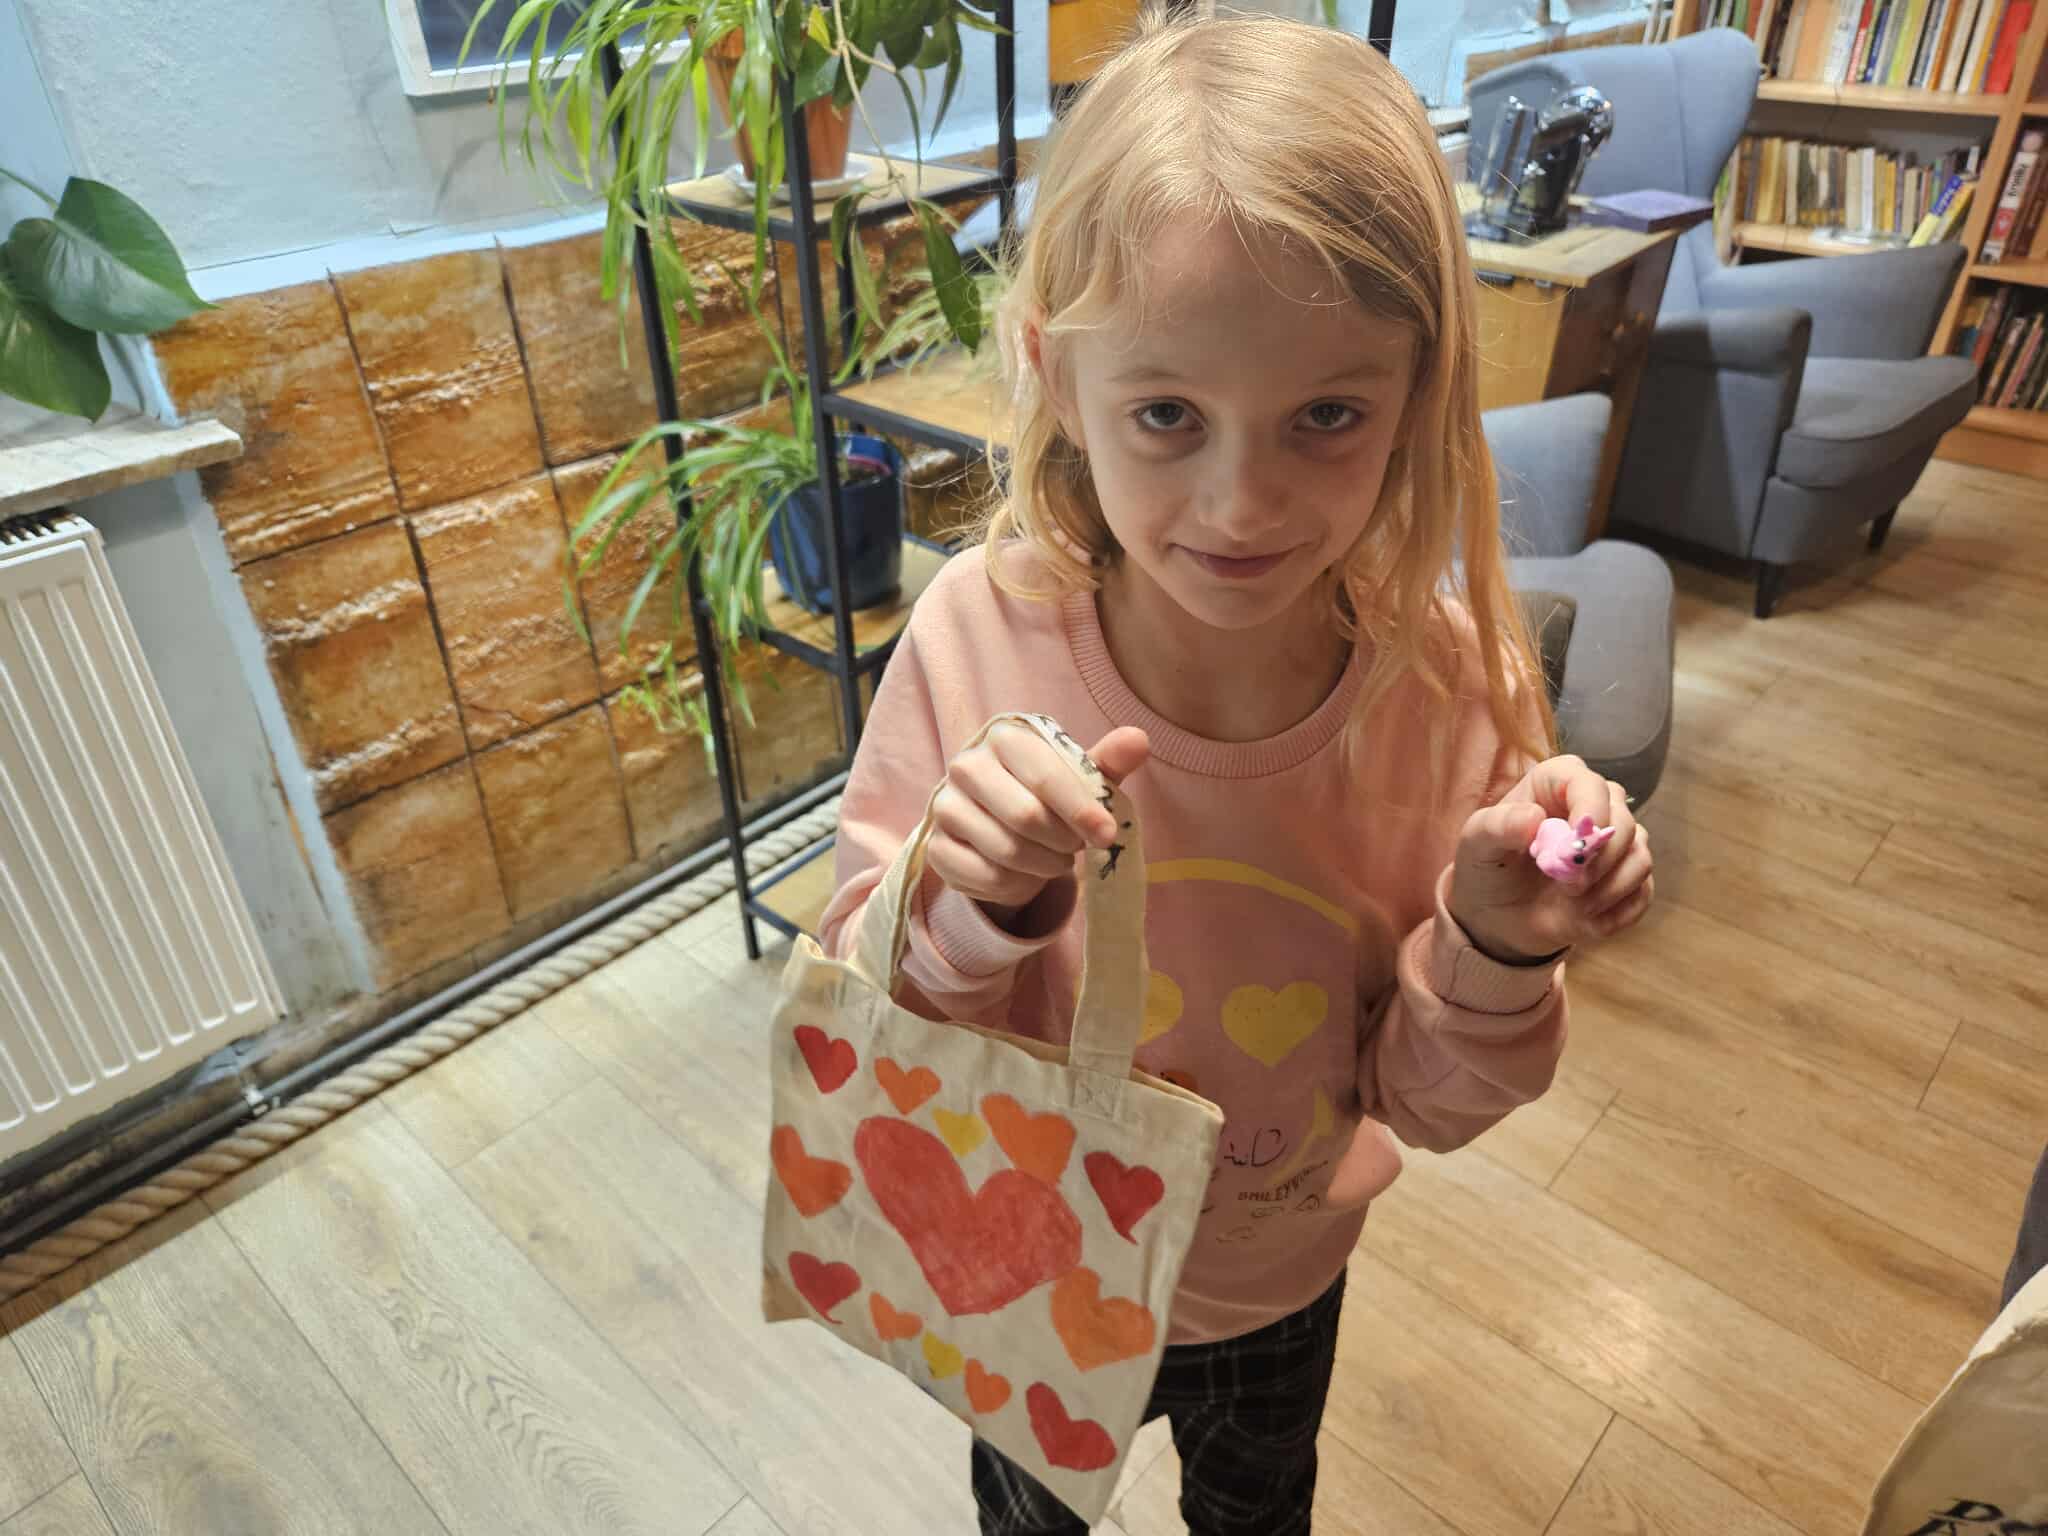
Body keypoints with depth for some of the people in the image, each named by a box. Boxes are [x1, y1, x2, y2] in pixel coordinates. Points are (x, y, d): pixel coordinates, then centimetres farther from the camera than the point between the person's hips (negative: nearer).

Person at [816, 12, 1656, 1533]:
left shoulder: (1448, 683, -26)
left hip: (1282, 1287, 1)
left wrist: (1498, 955, -34)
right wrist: (974, 907, -40)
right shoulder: (980, 635, -30)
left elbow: (1425, 1101, -14)